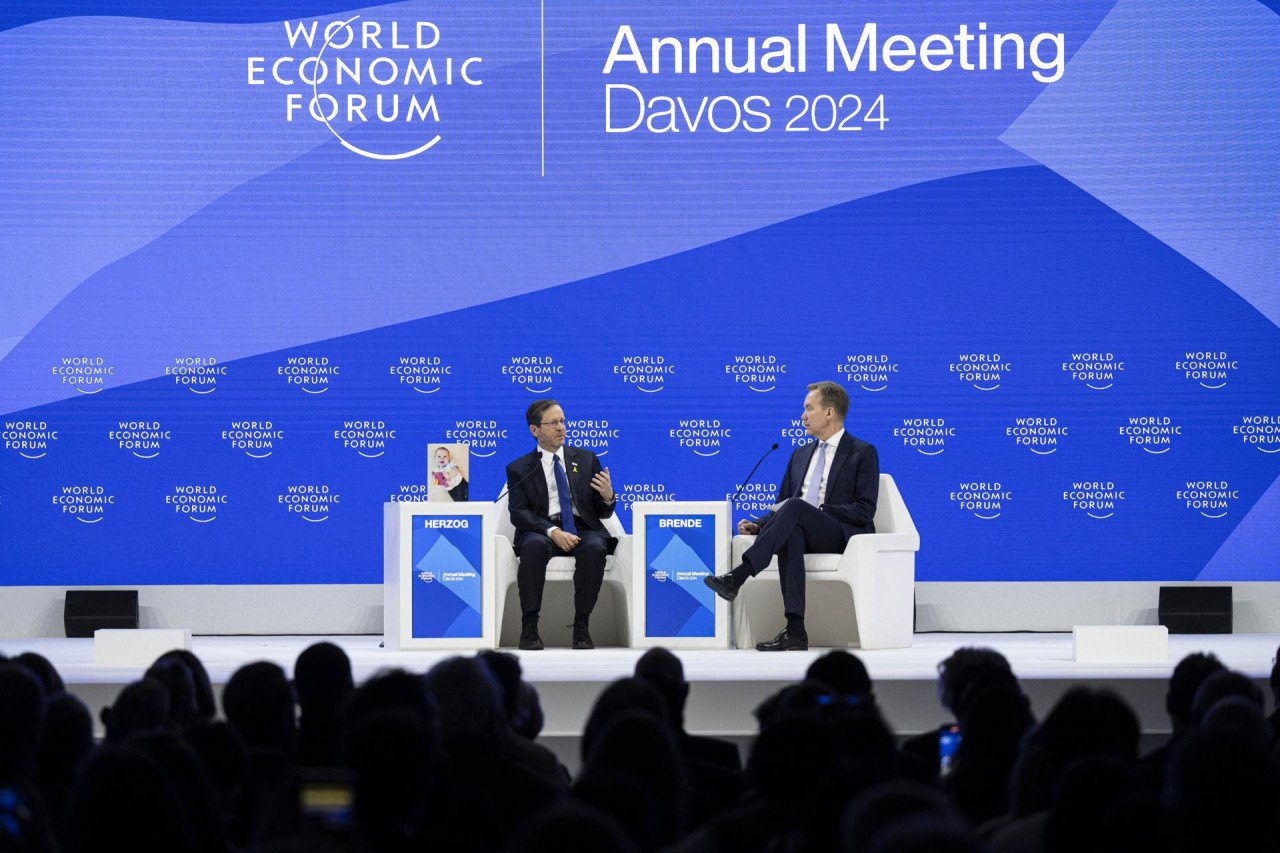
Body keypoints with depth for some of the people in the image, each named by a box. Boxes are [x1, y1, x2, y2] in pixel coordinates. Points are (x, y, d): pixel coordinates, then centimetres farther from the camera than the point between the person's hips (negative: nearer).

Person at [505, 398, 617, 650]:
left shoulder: (586, 459, 17)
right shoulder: (518, 469, 10)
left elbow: (603, 513, 16)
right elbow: (518, 513, -3)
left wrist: (608, 497, -10)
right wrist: (553, 532, -20)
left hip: (583, 528, 1)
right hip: (542, 531, -1)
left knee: (594, 548, -34)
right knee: (534, 546, -37)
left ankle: (581, 626, -28)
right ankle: (529, 627, -29)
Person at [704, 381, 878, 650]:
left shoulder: (863, 453, 5)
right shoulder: (801, 454, 25)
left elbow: (864, 510, -6)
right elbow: (780, 504, 23)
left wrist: (817, 510, -15)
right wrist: (757, 524, 1)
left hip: (843, 535, -4)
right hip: (802, 531, 4)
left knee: (794, 507, -35)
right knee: (790, 532, -36)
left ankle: (737, 577, -44)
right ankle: (795, 631, -47)